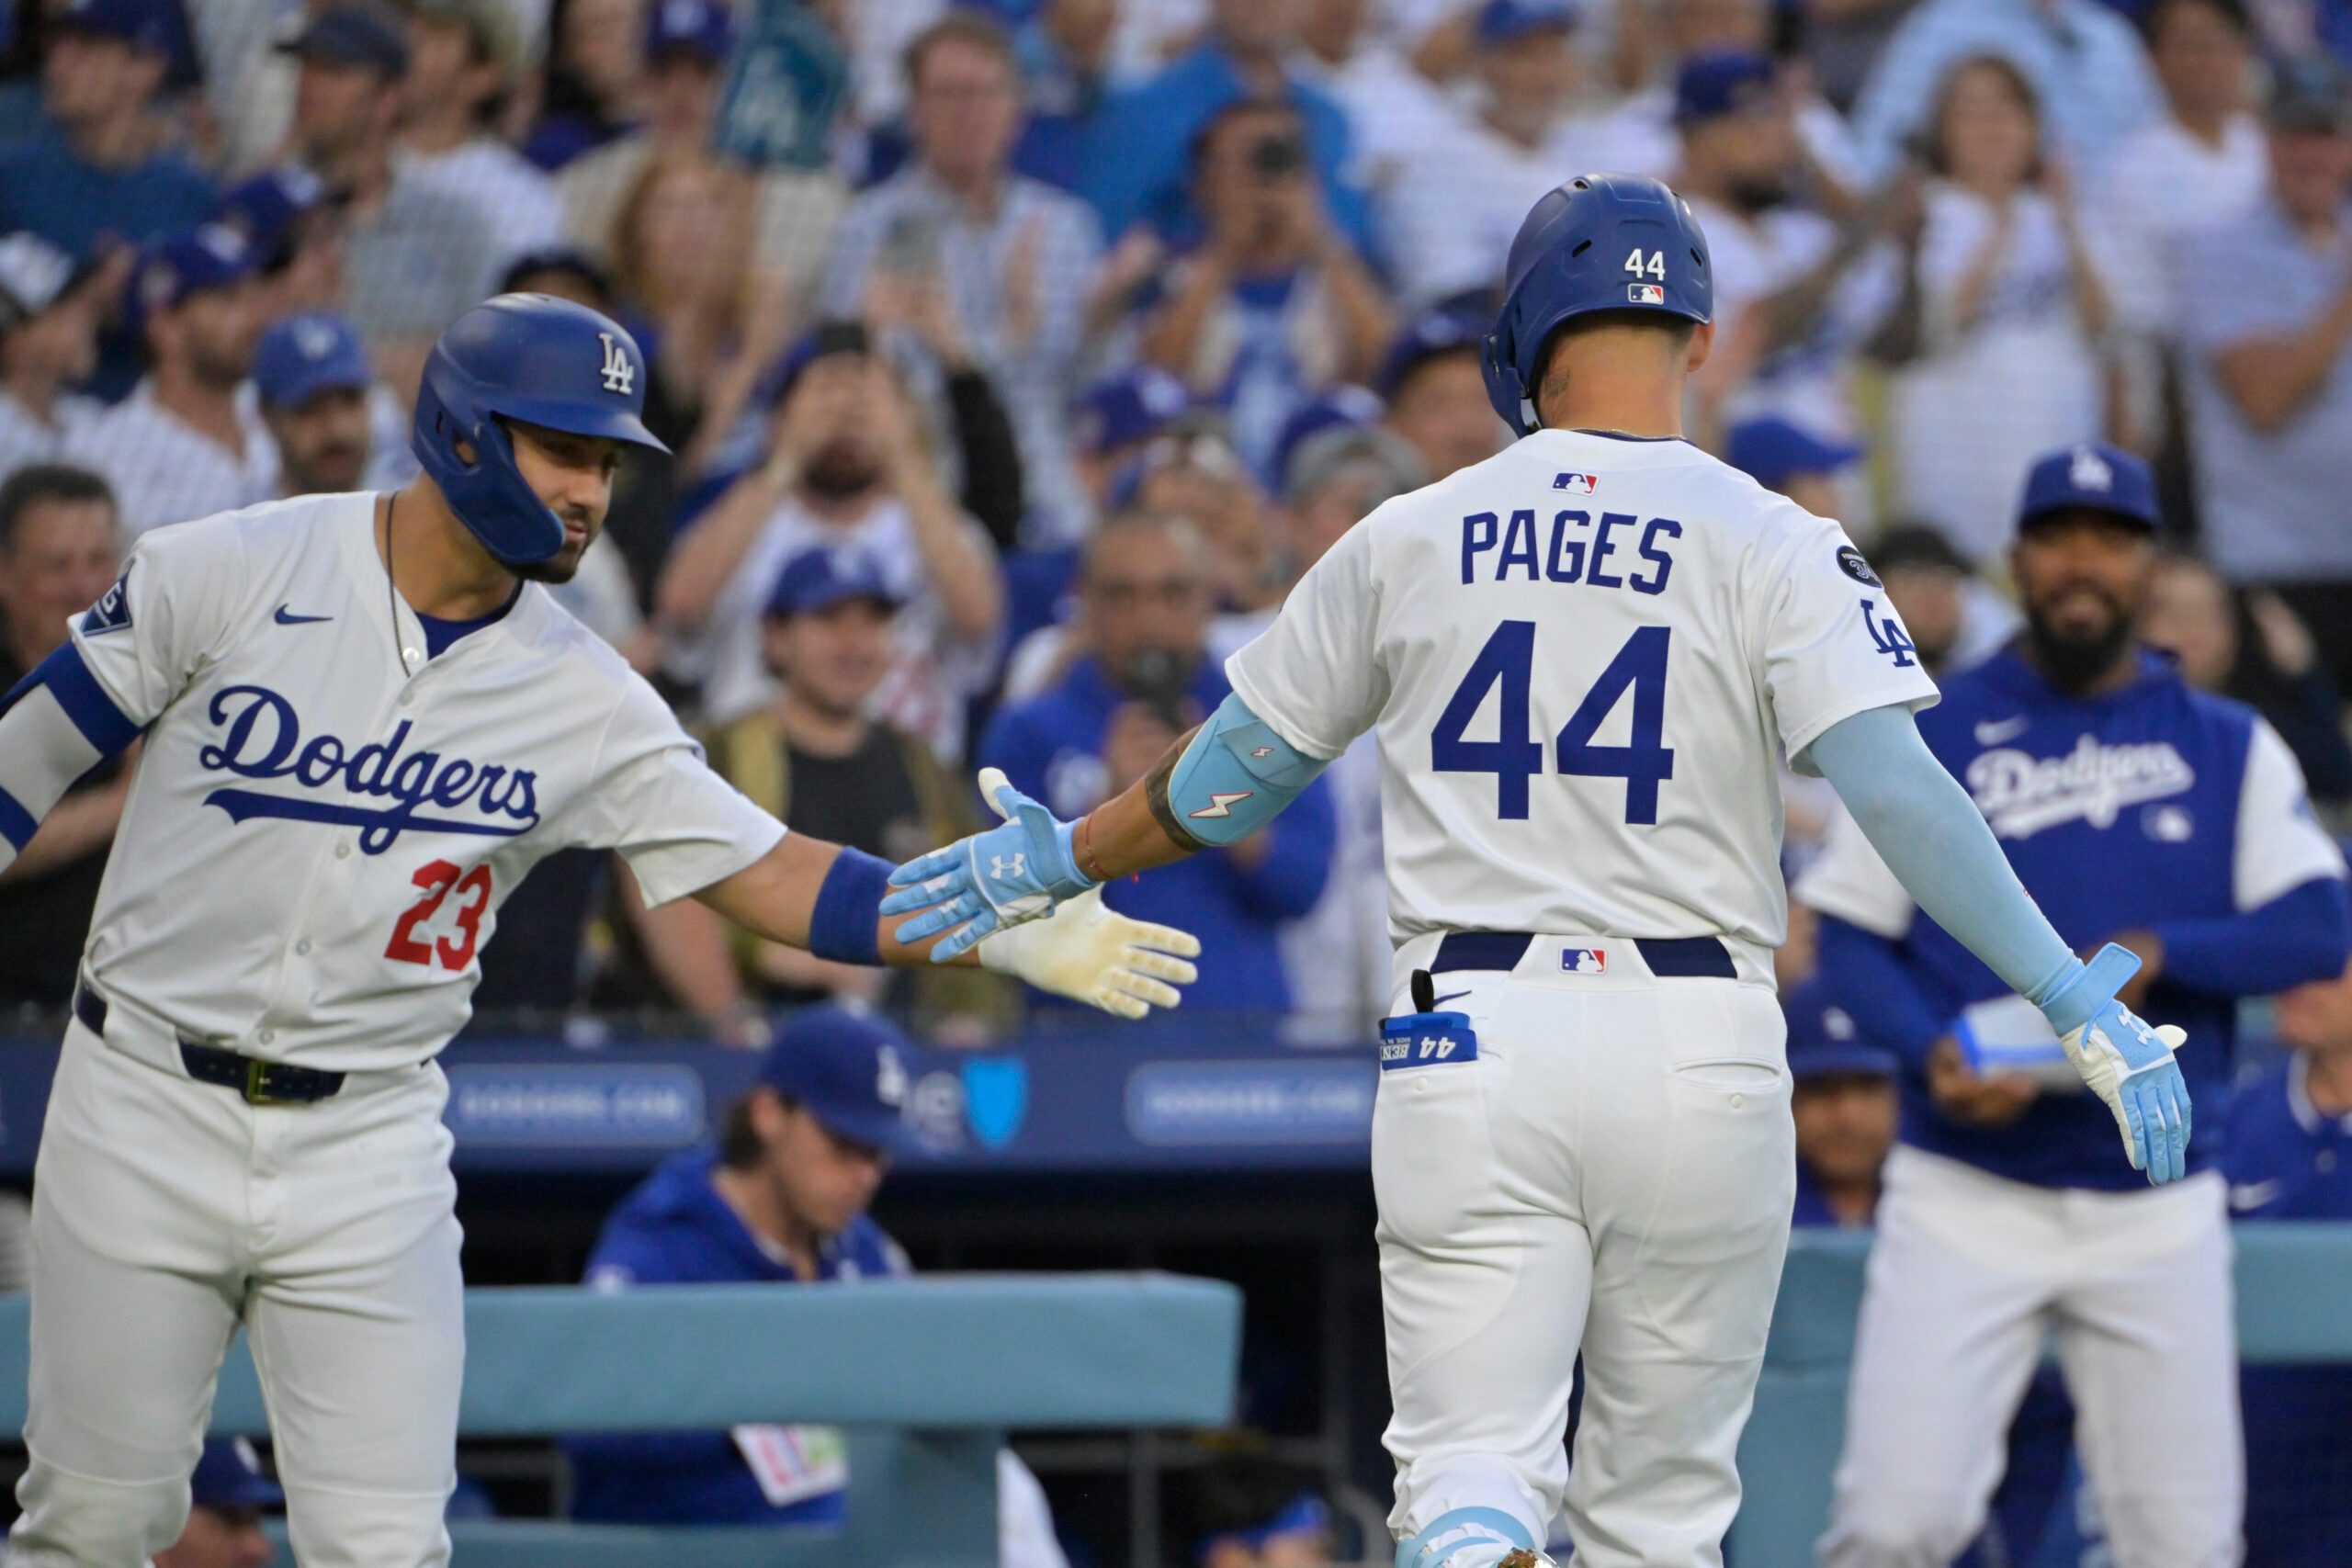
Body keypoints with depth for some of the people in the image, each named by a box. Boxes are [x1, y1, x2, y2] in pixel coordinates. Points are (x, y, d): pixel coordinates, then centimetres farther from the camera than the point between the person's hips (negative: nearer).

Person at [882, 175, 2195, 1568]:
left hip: (1469, 1045, 1)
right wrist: (2081, 1002, -13)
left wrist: (1064, 861, 34)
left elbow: (1231, 784, 17)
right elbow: (1899, 789, -13)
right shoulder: (1769, 544, -1)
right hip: (1697, 1054, -1)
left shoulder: (1408, 540, 7)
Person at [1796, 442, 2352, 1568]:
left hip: (2159, 1215, 2)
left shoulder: (2230, 749, 10)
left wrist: (2159, 952, -18)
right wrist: (1932, 1051, -16)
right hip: (1965, 1204, -2)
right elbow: (1848, 935, 3)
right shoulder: (1929, 735, 6)